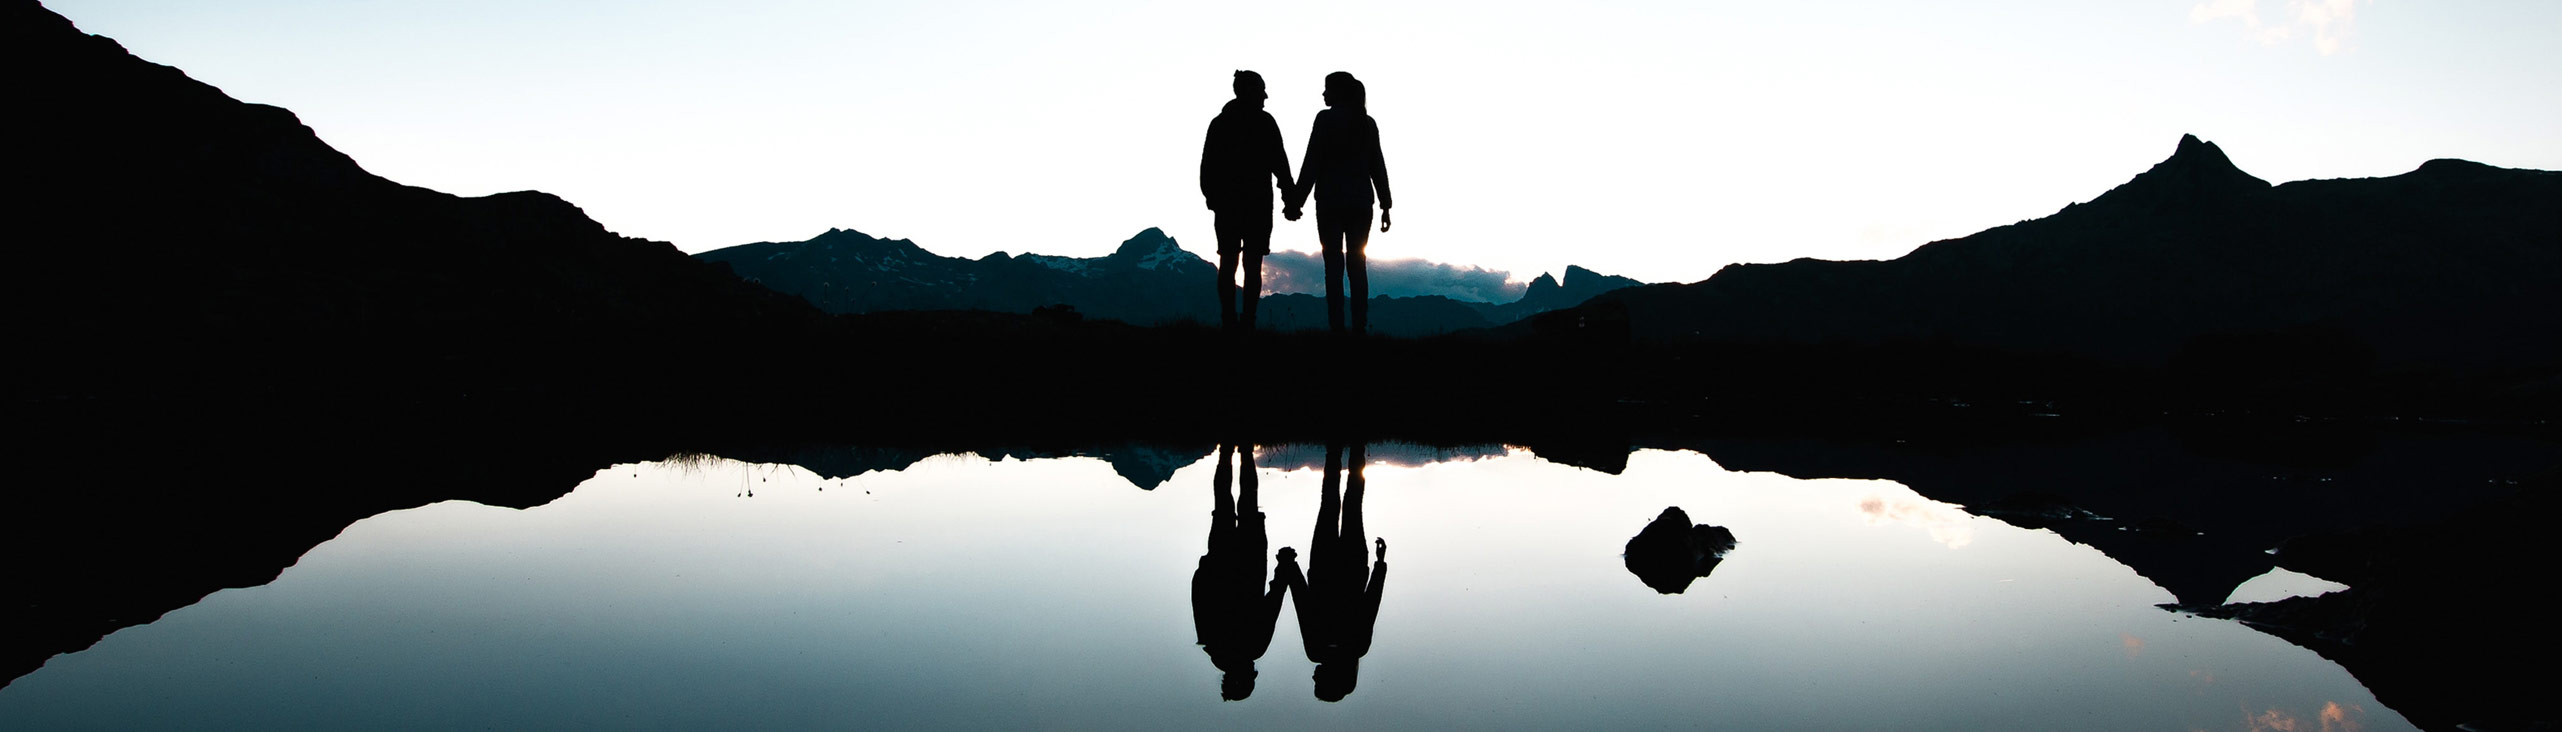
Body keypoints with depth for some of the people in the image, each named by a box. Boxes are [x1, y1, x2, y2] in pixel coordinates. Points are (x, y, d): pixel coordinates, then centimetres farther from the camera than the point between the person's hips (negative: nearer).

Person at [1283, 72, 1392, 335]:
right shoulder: (1368, 123, 10)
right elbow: (1378, 167, 10)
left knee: (1334, 264, -4)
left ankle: (1336, 326, -9)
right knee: (1357, 264, 6)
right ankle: (1359, 326, 1)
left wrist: (1296, 201, -6)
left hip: (1331, 201, -4)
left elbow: (1312, 163, -8)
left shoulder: (1327, 118, -5)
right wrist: (1386, 205, 14)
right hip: (1361, 201, 4)